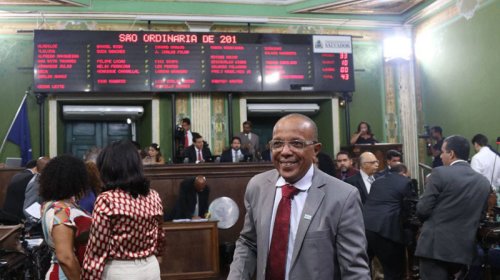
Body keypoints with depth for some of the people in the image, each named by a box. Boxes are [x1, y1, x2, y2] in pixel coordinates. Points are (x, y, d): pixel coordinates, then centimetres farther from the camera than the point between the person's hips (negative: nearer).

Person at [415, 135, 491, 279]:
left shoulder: (439, 173, -11)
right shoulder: (484, 182, 7)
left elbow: (422, 209, -10)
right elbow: (481, 214, 12)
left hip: (435, 246, -6)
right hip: (464, 249, 7)